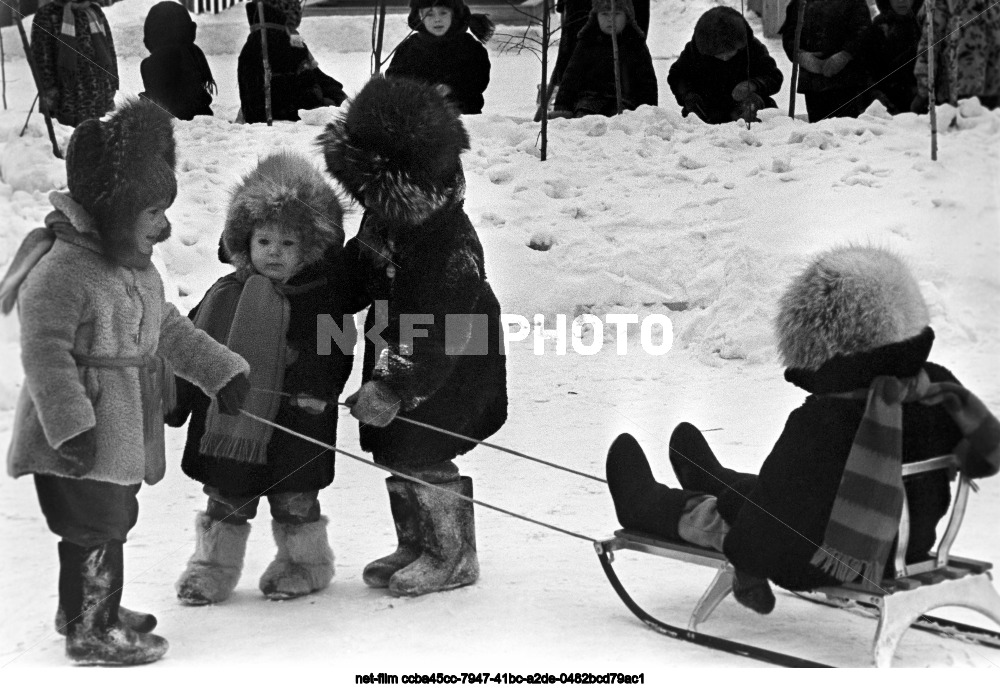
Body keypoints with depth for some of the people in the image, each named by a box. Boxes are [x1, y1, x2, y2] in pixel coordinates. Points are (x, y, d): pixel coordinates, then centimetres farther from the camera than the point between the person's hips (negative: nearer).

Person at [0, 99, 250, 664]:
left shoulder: (138, 268, 10)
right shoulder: (63, 269, -21)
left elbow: (169, 329, 22)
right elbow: (45, 353, -23)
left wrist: (221, 369, 16)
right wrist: (71, 425, -26)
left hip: (123, 432, 10)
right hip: (80, 440, -10)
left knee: (112, 521, 21)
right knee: (95, 529, -2)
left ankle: (90, 607, 40)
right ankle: (90, 632, 12)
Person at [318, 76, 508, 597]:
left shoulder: (452, 247, -29)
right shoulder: (383, 221, -4)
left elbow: (442, 336, -27)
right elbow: (355, 274, 14)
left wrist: (393, 388, -25)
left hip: (449, 371, -8)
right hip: (396, 353, 8)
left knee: (421, 455, -8)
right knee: (392, 451, 12)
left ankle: (453, 556, 10)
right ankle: (414, 546, 29)